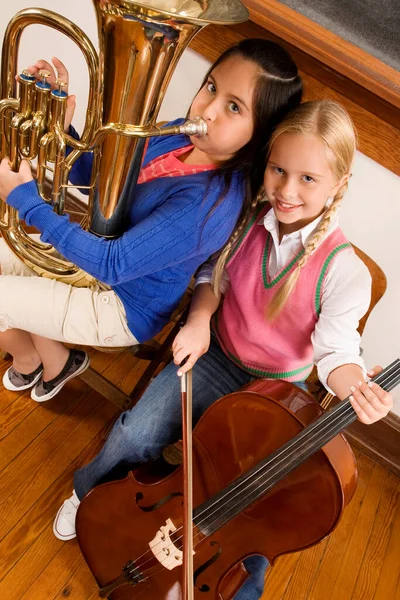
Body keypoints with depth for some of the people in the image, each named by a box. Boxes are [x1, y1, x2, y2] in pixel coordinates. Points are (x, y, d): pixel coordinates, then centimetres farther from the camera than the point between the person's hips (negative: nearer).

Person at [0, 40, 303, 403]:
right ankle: (54, 361, 31)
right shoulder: (177, 135, -8)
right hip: (96, 249, 8)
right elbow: (91, 174, 2)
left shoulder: (212, 202, -33)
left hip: (125, 307, -8)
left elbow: (113, 265, -32)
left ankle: (39, 361, 29)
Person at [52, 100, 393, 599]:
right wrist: (200, 318, -13)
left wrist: (354, 387, -38)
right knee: (135, 435, -14)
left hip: (277, 393, -2)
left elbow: (335, 351, -16)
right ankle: (89, 493, 24)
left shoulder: (345, 272, -21)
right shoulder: (250, 221, -10)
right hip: (216, 359, 3)